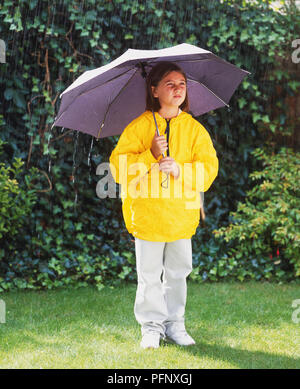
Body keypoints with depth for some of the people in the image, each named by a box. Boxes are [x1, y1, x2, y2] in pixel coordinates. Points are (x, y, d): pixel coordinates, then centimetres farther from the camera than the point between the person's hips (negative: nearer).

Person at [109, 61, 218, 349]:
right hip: (147, 214, -2)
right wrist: (151, 156, -20)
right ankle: (151, 326, 15)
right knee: (149, 274, 3)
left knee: (178, 272, 10)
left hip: (182, 214, 3)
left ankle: (174, 324, 23)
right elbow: (118, 166, -8)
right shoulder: (139, 127, -3)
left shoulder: (195, 129, 4)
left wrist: (180, 170, -18)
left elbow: (209, 168, -2)